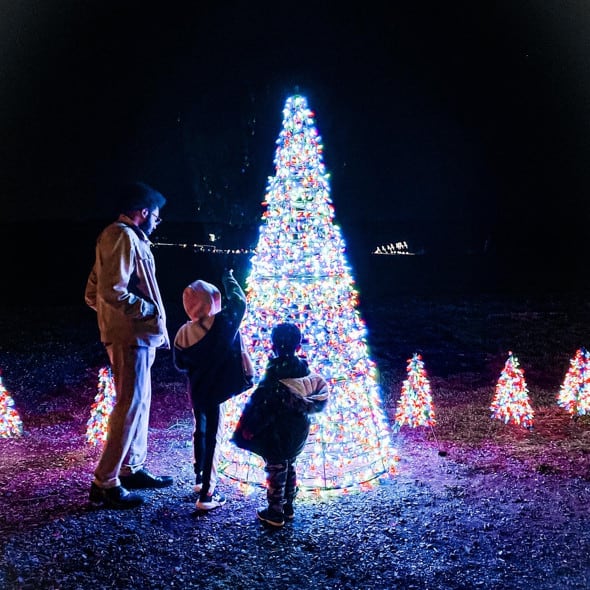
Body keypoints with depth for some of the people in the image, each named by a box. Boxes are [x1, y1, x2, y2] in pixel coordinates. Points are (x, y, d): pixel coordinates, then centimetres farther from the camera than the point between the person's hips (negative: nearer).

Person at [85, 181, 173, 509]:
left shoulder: (126, 237, 19)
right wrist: (150, 310, -13)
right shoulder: (123, 236, -12)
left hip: (137, 336, 11)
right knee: (130, 405, -7)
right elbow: (113, 291, -23)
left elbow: (93, 294, 19)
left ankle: (132, 469, 27)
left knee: (140, 402, 16)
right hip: (130, 336, -11)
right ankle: (105, 483, 1)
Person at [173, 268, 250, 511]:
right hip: (213, 392, -6)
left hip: (196, 391, 6)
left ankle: (200, 479, 40)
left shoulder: (183, 333, -6)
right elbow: (239, 302, -5)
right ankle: (207, 494, 6)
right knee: (212, 438, 2)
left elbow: (180, 364, 4)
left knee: (200, 432, 23)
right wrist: (229, 279, 8)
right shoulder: (222, 323, -21)